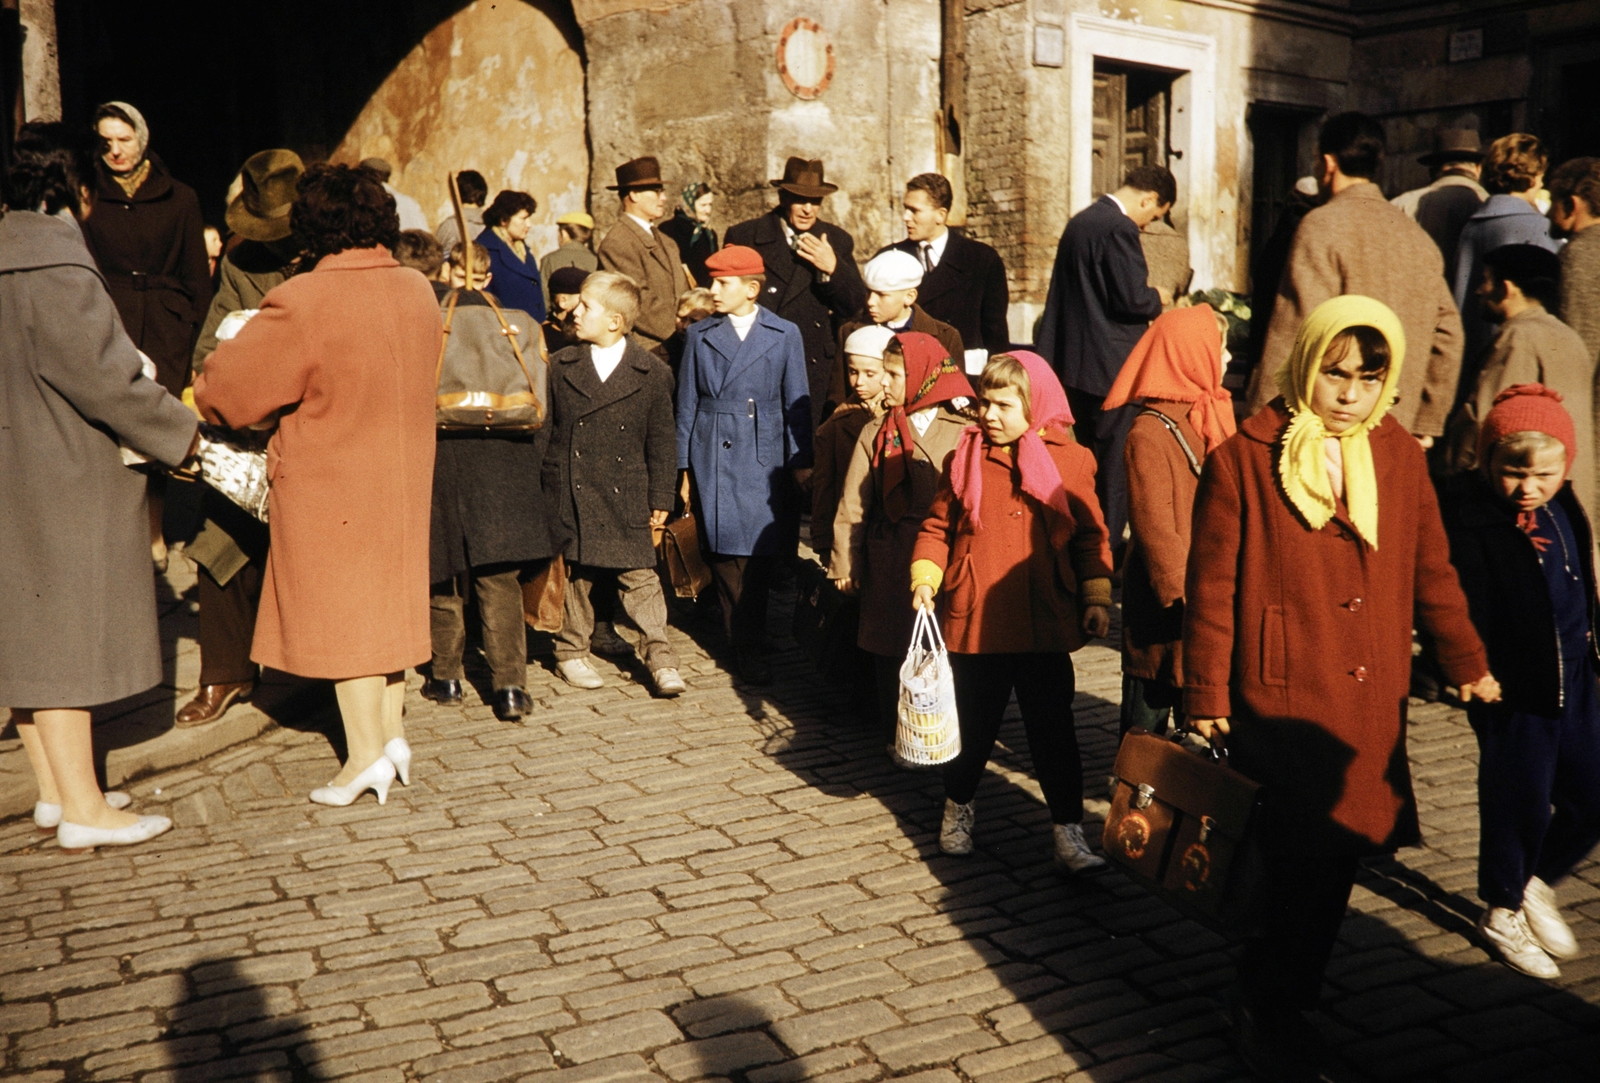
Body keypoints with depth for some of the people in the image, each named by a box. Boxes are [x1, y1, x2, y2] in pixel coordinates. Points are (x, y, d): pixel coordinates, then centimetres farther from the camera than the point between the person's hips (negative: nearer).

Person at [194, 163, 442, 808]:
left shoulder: (303, 303, -20)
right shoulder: (418, 291, -1)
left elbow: (224, 388, -13)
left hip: (328, 483, -6)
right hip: (403, 476, 6)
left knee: (340, 609, 3)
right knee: (388, 599, 16)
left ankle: (365, 752, 8)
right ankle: (392, 732, 23)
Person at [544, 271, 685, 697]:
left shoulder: (653, 373, -2)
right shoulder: (560, 367, 2)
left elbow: (662, 442, 2)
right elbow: (542, 430, 7)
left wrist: (660, 499, 1)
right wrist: (537, 488, 5)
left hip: (627, 499, -1)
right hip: (569, 497, 1)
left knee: (640, 576, 1)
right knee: (574, 576, 11)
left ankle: (660, 657, 8)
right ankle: (571, 652, 26)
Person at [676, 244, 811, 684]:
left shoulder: (785, 335, 4)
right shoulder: (700, 335, 7)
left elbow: (796, 403, 5)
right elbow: (687, 404, 9)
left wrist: (801, 460, -2)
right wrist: (683, 466, 6)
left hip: (766, 456, -1)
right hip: (714, 456, 1)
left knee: (760, 548, -3)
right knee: (726, 549, -2)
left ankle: (747, 640, 14)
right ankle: (747, 646, 9)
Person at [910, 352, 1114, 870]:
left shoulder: (1070, 461, 1)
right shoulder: (964, 459, 3)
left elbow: (1091, 537, 6)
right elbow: (936, 528, 8)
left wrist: (1097, 597, -1)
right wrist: (924, 578, -6)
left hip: (1045, 626, -1)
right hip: (975, 623, 1)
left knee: (1053, 729, 3)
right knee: (972, 725, 14)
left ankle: (1068, 830, 13)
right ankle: (959, 806, 38)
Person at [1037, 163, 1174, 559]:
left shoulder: (1079, 222, 13)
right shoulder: (1119, 228, -17)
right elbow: (1132, 299, -21)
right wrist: (1158, 299, -1)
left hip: (1076, 363, 10)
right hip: (1112, 367, -10)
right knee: (1115, 467, -1)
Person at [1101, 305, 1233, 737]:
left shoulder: (1212, 416, 8)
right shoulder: (1150, 433, -17)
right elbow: (1154, 529, -19)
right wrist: (1184, 596, -20)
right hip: (1164, 603, -7)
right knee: (1148, 706, 8)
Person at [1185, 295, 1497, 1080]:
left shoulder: (1400, 457, 9)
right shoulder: (1244, 458, -6)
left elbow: (1431, 569, 18)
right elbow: (1211, 587, -4)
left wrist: (1465, 660, 21)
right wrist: (1205, 696, -4)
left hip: (1372, 703, 5)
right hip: (1277, 697, -5)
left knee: (1338, 852, 9)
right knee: (1300, 860, -4)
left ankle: (1279, 1000, 29)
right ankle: (1270, 1010, 17)